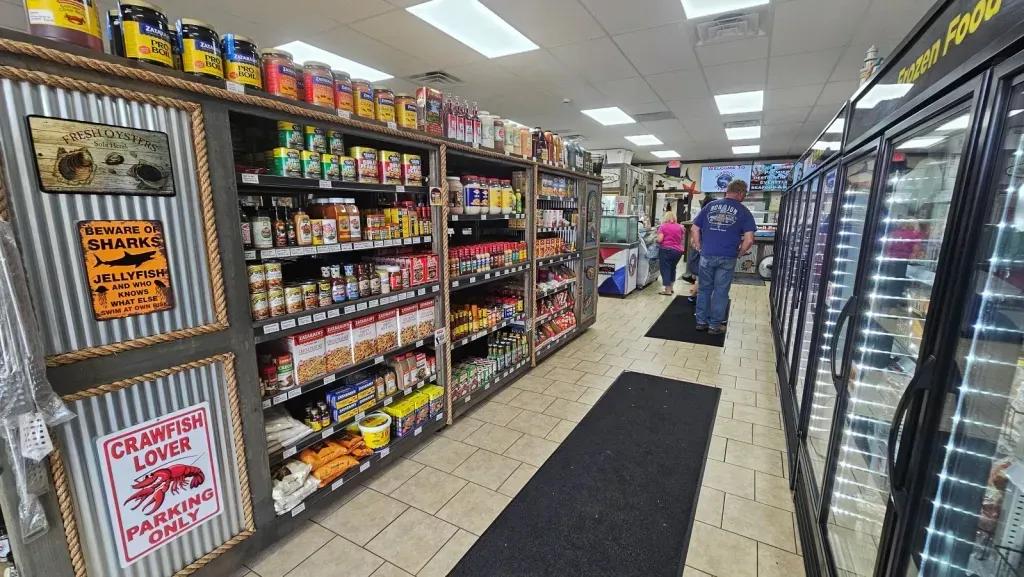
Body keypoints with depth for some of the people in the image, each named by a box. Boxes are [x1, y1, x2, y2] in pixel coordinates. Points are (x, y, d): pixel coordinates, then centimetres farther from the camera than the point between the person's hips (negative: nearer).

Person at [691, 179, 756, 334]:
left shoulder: (710, 206, 8)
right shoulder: (743, 211, 0)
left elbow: (695, 230, 7)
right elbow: (749, 240, -8)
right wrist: (738, 253, 7)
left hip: (707, 256, 2)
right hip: (727, 258, -2)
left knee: (704, 289, 13)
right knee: (720, 292, 7)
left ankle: (701, 321, 20)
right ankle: (714, 325, 15)